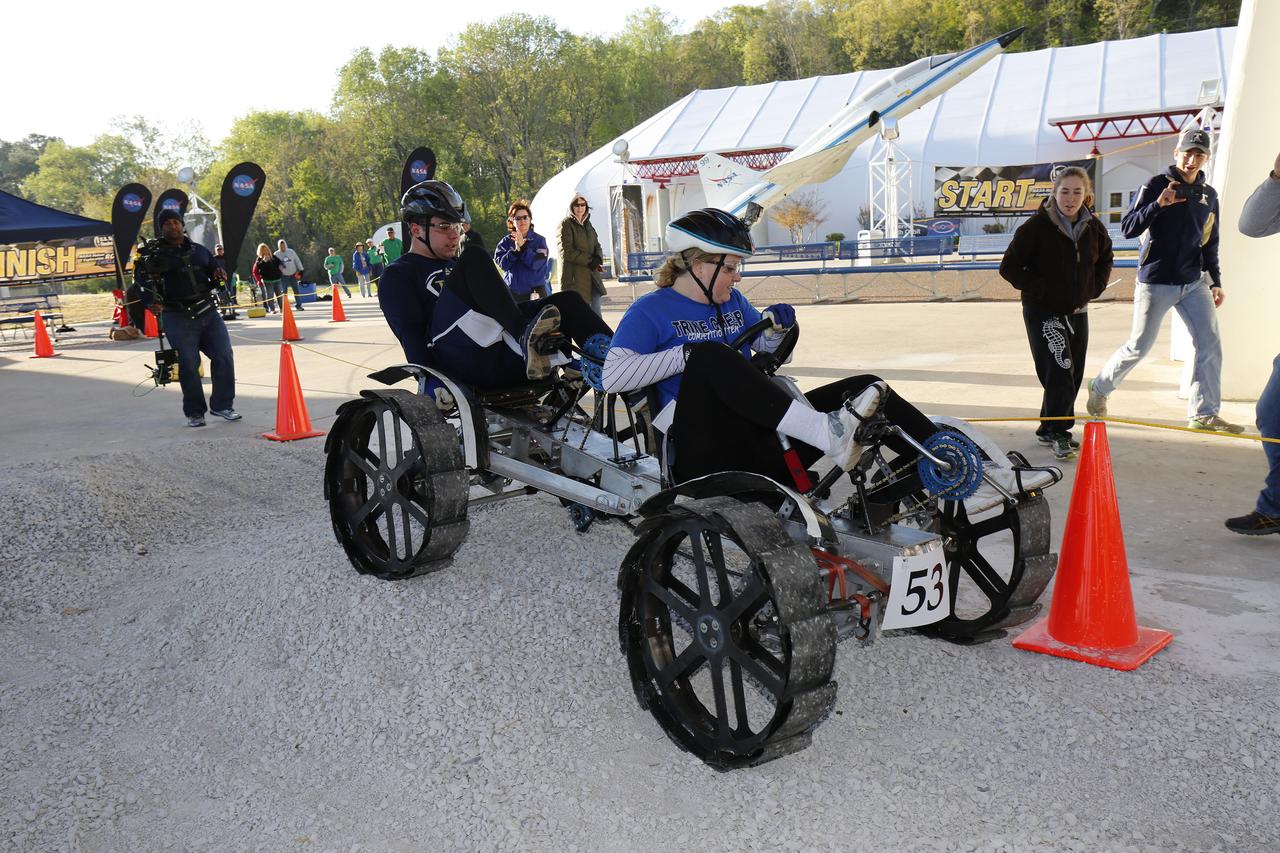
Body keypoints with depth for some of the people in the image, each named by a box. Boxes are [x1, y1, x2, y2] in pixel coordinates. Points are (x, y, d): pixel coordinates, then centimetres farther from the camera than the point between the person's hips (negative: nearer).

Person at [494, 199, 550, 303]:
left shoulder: (539, 240, 3)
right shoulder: (505, 242, 9)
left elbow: (537, 263, -9)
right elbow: (502, 263, -4)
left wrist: (523, 246, -17)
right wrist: (515, 249, -17)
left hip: (534, 293, -2)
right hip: (511, 292, 2)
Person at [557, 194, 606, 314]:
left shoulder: (588, 224, 18)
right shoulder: (565, 224, -4)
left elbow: (597, 246, 16)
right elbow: (566, 251, -12)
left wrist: (598, 258, -8)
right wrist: (590, 261, -13)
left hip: (591, 275, 7)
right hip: (574, 276, -7)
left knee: (596, 310, 3)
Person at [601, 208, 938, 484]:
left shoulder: (733, 301, 19)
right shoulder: (650, 310, -1)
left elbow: (766, 347, 30)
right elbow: (612, 376, -15)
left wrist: (775, 326, 6)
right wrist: (689, 355, -19)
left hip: (760, 441, 7)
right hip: (703, 448, -6)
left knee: (865, 387, -7)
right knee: (710, 355, -35)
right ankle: (828, 434, -45)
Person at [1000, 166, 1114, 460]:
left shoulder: (1094, 228, 3)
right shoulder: (1035, 227, -14)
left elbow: (1105, 260, 22)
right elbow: (1009, 267, -11)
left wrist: (1094, 289, 8)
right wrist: (1040, 290, -15)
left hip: (1078, 311, 6)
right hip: (1043, 311, -6)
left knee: (1073, 375, 10)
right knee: (1059, 369, -16)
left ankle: (1049, 429, 24)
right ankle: (1058, 432, -5)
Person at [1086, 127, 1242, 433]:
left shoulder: (1209, 195, 11)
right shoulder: (1157, 185, -7)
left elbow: (1210, 243, 18)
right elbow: (1127, 228, -14)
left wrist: (1216, 281, 13)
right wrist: (1158, 204, -26)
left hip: (1193, 283, 6)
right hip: (1155, 283, -5)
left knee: (1210, 344, -1)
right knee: (1139, 347, 0)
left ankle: (1203, 414, 5)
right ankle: (1099, 388, 23)